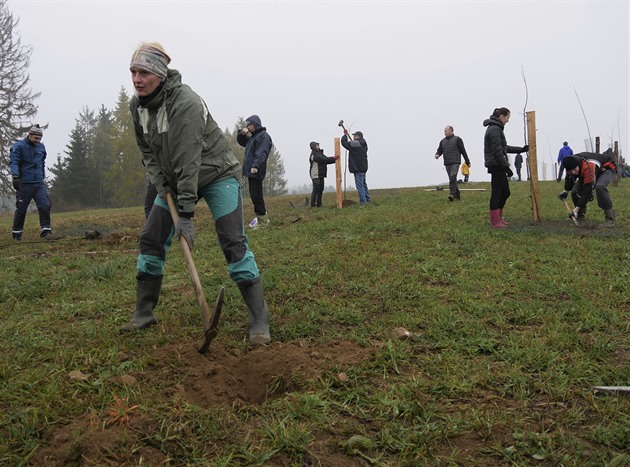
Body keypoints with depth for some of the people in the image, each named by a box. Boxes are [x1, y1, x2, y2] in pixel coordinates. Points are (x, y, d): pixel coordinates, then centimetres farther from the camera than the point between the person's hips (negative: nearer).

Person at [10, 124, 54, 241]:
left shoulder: (42, 147, 13)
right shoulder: (18, 146, -4)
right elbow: (13, 162, -16)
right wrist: (15, 176, -30)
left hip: (39, 183, 4)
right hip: (24, 184, -4)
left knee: (45, 206, -10)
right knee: (21, 209, 4)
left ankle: (45, 232, -8)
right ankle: (16, 234, 19)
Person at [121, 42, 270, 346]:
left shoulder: (185, 102, -28)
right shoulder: (137, 105, -4)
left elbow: (188, 161, -31)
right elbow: (148, 151, 8)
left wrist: (186, 214, -31)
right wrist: (161, 184, -8)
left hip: (216, 173, -7)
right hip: (174, 179, 7)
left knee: (233, 243, -15)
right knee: (150, 240, 2)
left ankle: (259, 321, -9)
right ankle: (144, 314, 17)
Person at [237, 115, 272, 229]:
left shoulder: (264, 136, -8)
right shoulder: (252, 136, 21)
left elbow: (262, 152, -20)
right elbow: (241, 142, 31)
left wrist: (256, 166, -31)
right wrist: (241, 134, 10)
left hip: (256, 171, -9)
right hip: (250, 170, 9)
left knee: (256, 195, -10)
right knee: (254, 195, 12)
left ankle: (262, 220, -5)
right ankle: (261, 217, 20)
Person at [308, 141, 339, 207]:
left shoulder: (319, 153, 22)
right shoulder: (314, 154, -10)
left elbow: (326, 161, 15)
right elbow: (323, 160, -20)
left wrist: (334, 159, 0)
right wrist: (333, 158, -19)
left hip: (321, 175, 10)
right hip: (316, 175, -10)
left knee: (320, 190, 9)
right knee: (316, 190, -10)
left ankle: (319, 204, 13)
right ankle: (313, 204, -7)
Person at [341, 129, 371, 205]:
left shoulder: (354, 144, -15)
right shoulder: (364, 145, 11)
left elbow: (344, 143, -7)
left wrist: (345, 135, 8)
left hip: (358, 168, -9)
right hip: (363, 167, 9)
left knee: (360, 185, -6)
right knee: (364, 184, 18)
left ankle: (363, 201, -7)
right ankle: (368, 199, 24)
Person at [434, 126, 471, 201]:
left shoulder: (457, 139, 1)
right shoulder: (443, 141, 16)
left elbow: (463, 151, 1)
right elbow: (439, 150, 16)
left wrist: (468, 162, 2)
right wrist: (437, 155, -10)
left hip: (455, 163, -5)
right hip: (447, 163, 5)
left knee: (453, 177, -20)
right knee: (452, 179, 7)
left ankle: (452, 194, -24)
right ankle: (457, 195, 15)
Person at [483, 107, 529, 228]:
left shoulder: (496, 128, 19)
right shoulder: (495, 129, -14)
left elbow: (504, 148, 25)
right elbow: (497, 151, -20)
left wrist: (521, 149, 23)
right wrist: (506, 167, -20)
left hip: (498, 166, 10)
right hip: (496, 166, -10)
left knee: (505, 192, 14)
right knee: (496, 193, -4)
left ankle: (498, 218, 22)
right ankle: (495, 221, 3)